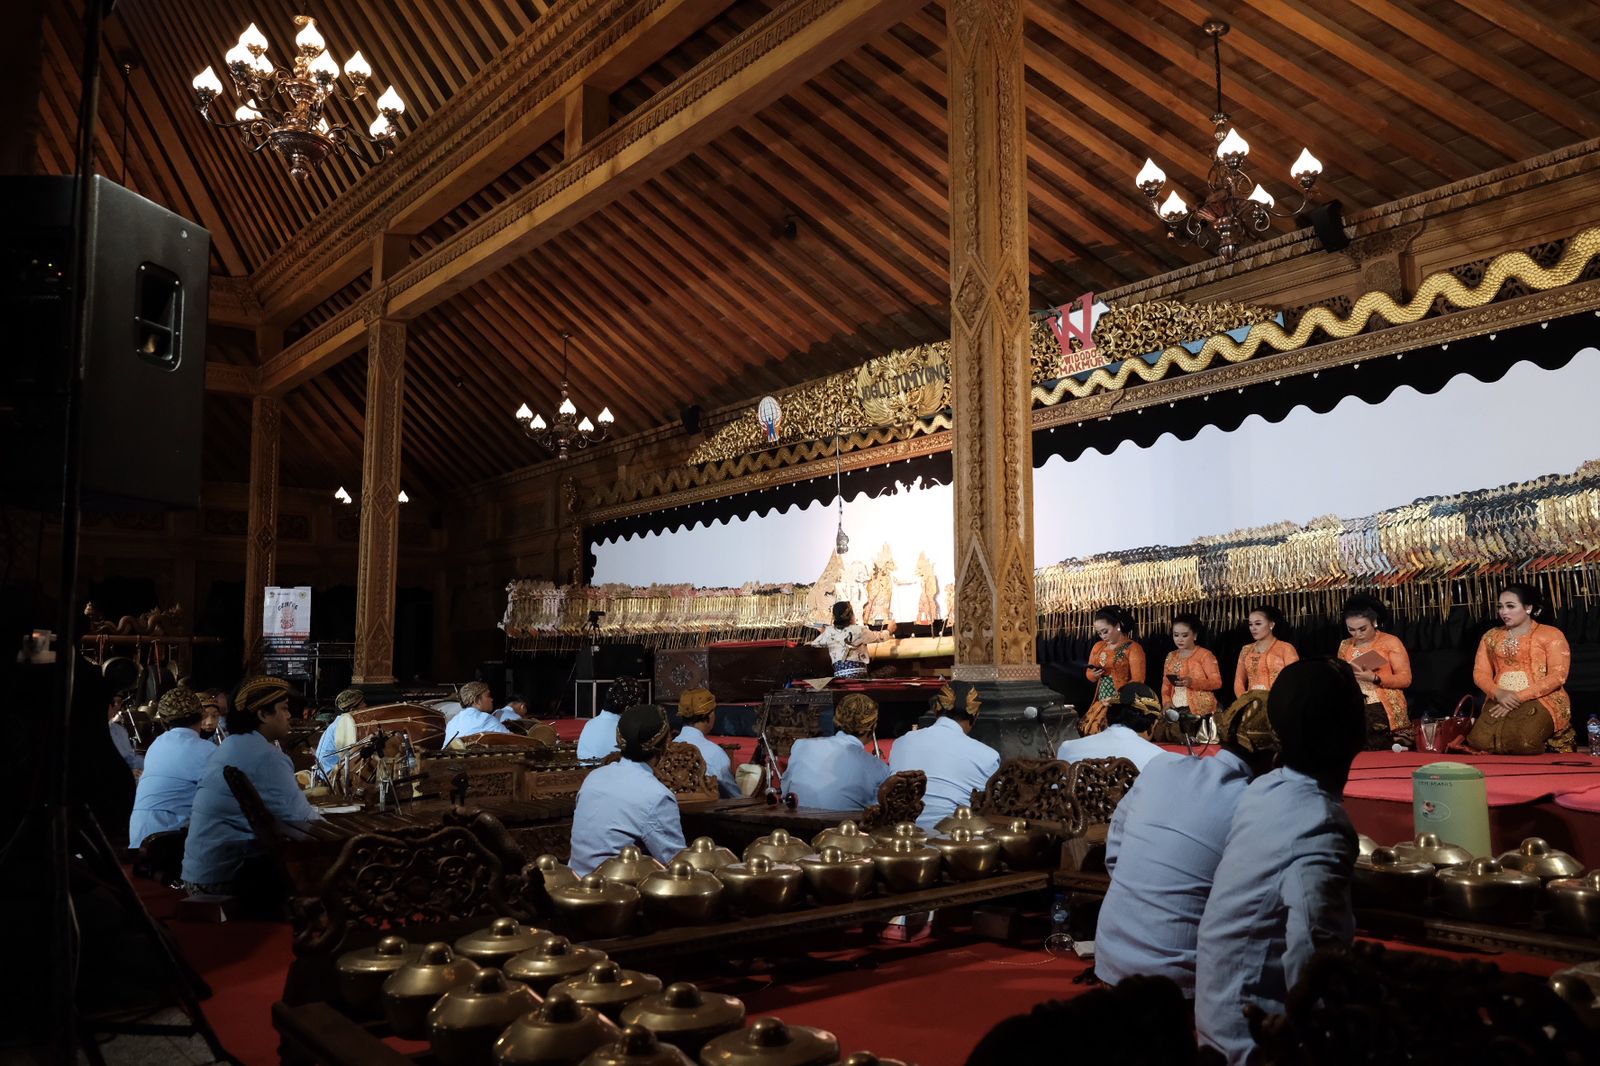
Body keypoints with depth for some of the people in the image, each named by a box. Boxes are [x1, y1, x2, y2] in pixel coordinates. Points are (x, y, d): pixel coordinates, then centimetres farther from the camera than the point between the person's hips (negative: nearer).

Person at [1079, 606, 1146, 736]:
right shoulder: (1098, 646, 13)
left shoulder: (1133, 648, -6)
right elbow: (1088, 674, 21)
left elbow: (1137, 681, -12)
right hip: (1100, 703, 6)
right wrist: (1094, 674, -2)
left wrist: (1117, 697, -23)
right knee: (1086, 730, -11)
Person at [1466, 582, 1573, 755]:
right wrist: (1498, 693, -13)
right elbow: (1480, 673, 8)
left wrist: (1519, 697, -15)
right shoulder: (1490, 637, 16)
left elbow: (1557, 676, -8)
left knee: (1523, 742, -33)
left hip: (1541, 700, -3)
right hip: (1500, 701, 3)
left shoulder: (1551, 634, 2)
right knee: (1480, 741, -26)